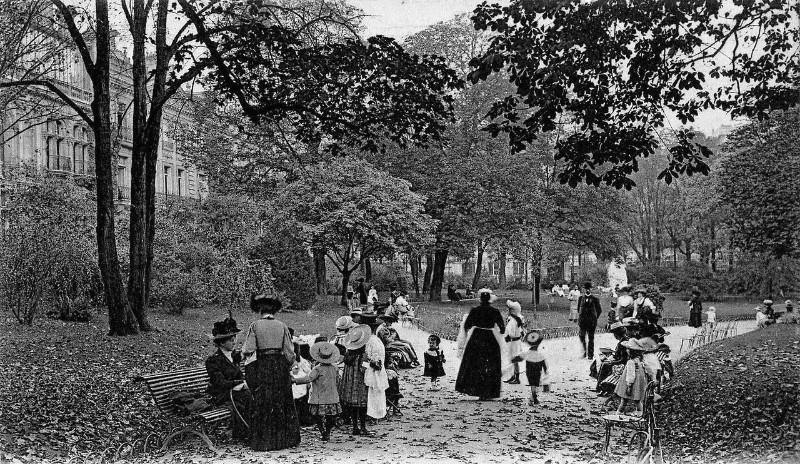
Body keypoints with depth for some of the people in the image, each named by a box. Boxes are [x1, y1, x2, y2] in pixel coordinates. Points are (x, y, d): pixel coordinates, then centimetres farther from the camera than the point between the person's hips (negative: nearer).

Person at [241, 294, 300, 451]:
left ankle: (264, 442, 7)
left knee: (262, 404, 5)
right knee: (284, 403, 12)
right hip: (281, 366, 2)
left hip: (263, 366, -2)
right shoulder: (282, 326, 2)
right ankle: (285, 438, 18)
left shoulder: (255, 326, -4)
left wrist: (244, 353, 14)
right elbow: (290, 352, 1)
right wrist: (288, 367, 15)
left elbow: (248, 350, -8)